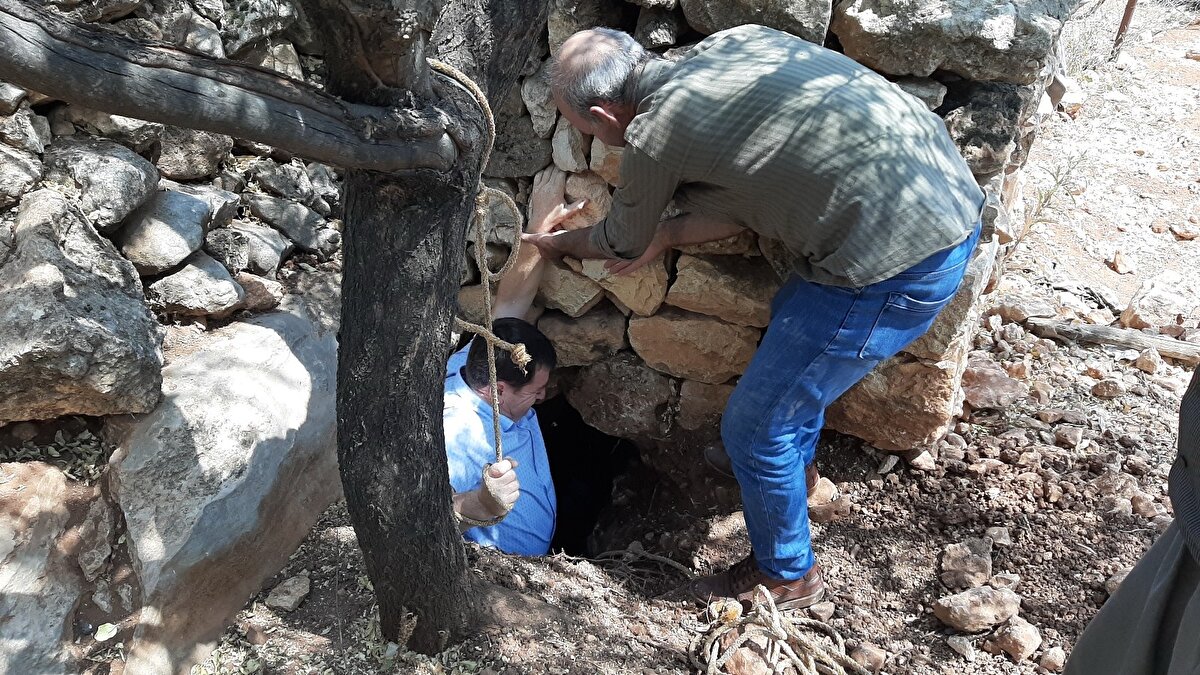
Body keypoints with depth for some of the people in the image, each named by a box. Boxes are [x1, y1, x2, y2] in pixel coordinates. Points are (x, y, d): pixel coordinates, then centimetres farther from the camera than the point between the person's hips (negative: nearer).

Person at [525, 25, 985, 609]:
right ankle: (795, 470, 56)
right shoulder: (728, 45, 9)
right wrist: (666, 233, 18)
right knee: (789, 322, 33)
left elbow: (622, 245, 9)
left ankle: (788, 575, 31)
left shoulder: (653, 134, -12)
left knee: (754, 427, 7)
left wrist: (558, 243, 28)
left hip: (899, 263, -9)